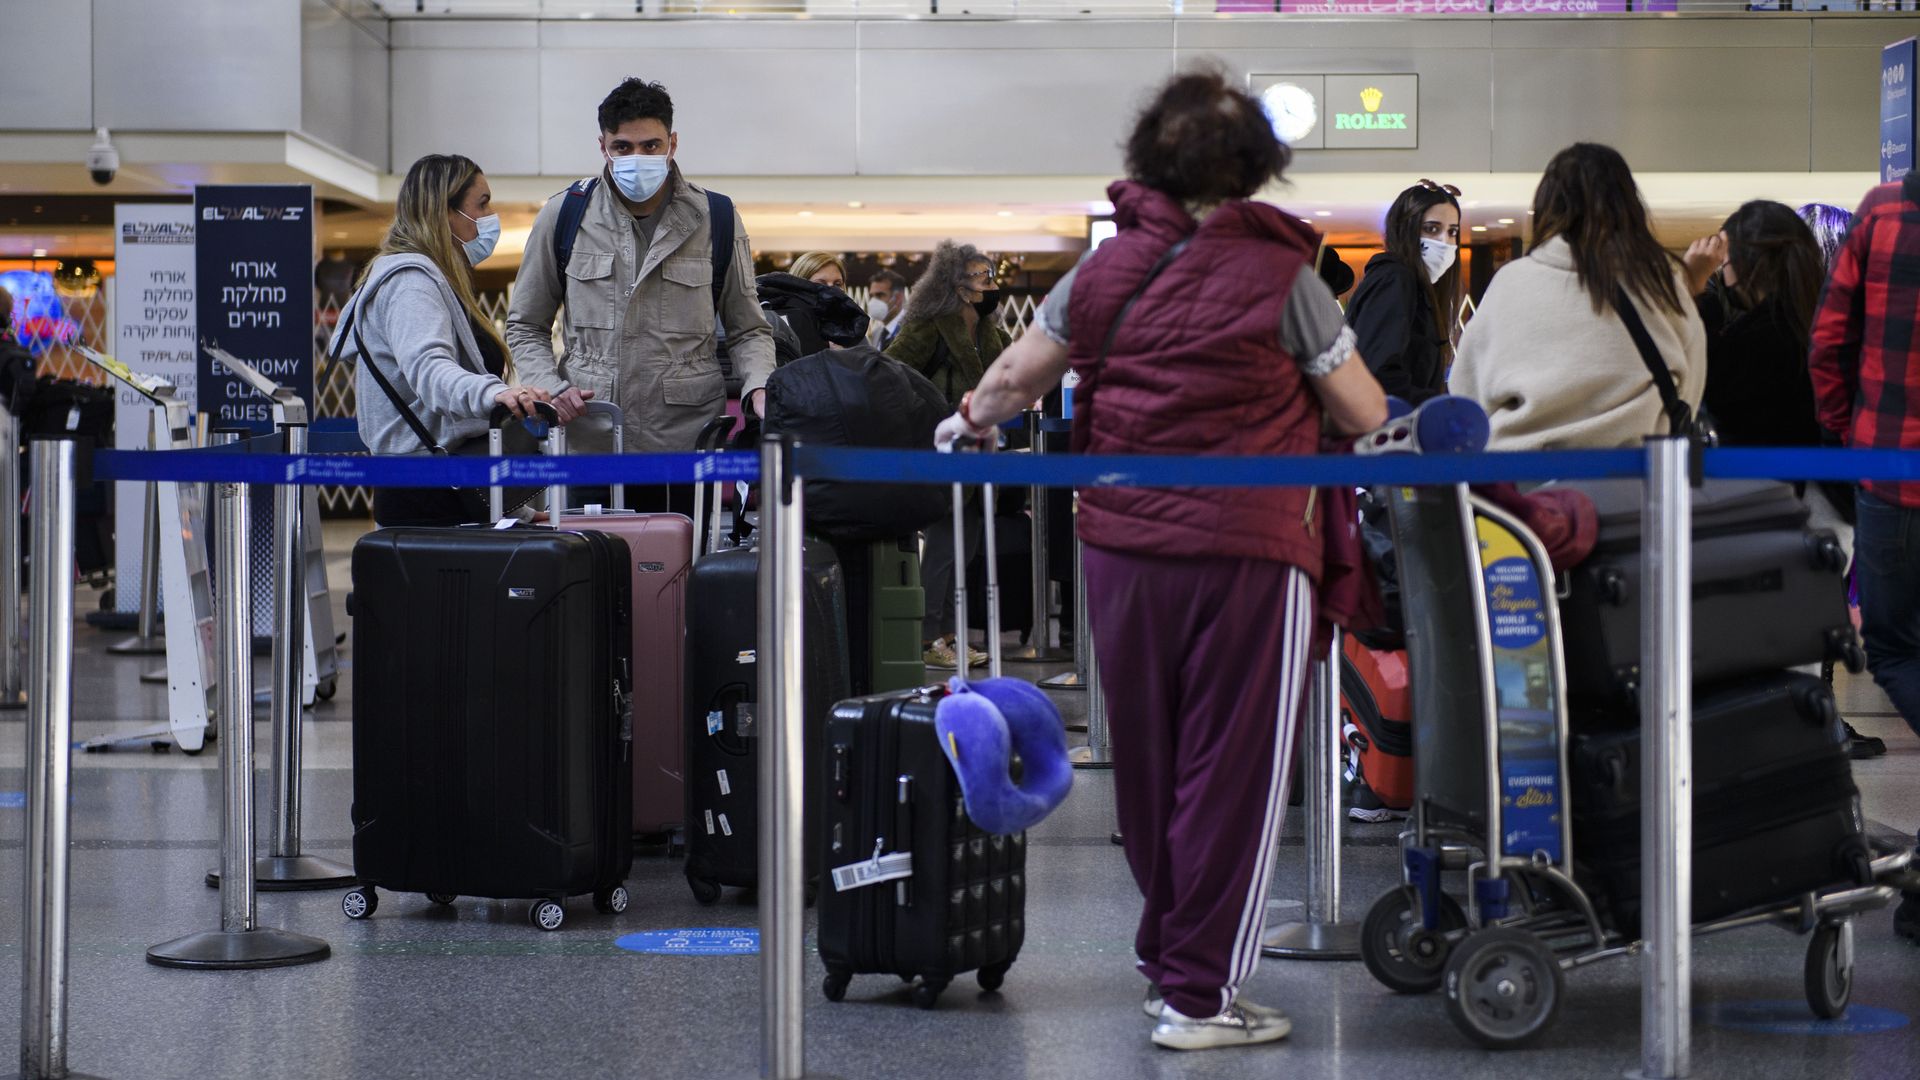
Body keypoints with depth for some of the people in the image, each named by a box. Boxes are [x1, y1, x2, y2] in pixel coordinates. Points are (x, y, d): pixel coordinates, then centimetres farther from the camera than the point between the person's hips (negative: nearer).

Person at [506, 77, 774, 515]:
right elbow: (526, 327, 15)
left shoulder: (716, 221, 6)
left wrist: (758, 390, -6)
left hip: (685, 447, 0)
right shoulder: (564, 216, 7)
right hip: (587, 443, 0)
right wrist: (552, 391, -3)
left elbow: (748, 330, 14)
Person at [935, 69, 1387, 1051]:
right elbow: (1364, 415, -1)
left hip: (1120, 546, 5)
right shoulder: (1279, 276, -6)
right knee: (1232, 773, 2)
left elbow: (1016, 375, 15)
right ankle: (1197, 995, 4)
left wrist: (970, 423, 36)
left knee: (1149, 765, 17)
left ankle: (1166, 959, 32)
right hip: (1245, 552, -5)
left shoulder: (1107, 268, 5)